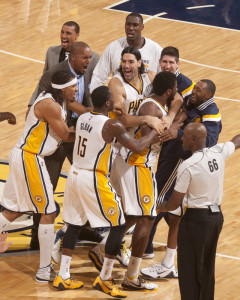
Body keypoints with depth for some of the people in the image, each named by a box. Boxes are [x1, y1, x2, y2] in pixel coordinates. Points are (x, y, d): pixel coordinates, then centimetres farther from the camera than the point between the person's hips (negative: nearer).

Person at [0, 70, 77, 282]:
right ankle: (44, 271, 1)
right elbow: (66, 136, -12)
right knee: (48, 213, -3)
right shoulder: (49, 105, -20)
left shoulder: (60, 101, 9)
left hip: (23, 157, 10)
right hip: (29, 159, -10)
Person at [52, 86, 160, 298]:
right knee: (119, 226, 3)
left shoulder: (83, 118, 6)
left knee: (74, 224, 18)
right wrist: (154, 134, 5)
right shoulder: (112, 126, -16)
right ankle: (104, 279, 5)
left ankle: (63, 277, 19)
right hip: (94, 180, -8)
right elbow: (137, 147, -11)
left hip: (75, 175, 8)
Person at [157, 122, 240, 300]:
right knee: (207, 268, 19)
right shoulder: (219, 152, -4)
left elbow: (175, 203, -15)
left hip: (196, 219, -7)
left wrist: (163, 207, 7)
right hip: (217, 216, 7)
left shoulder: (187, 166, -21)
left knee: (189, 271, 2)